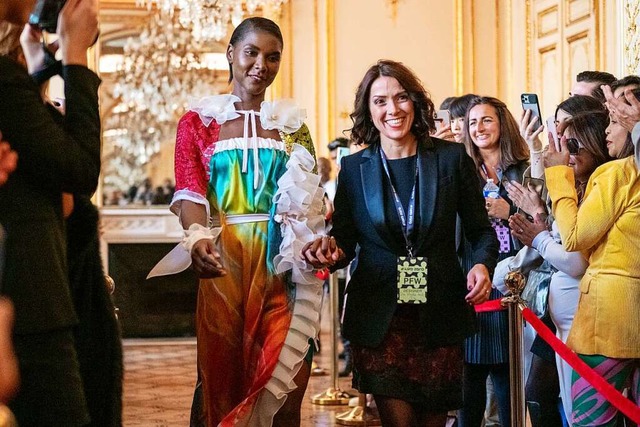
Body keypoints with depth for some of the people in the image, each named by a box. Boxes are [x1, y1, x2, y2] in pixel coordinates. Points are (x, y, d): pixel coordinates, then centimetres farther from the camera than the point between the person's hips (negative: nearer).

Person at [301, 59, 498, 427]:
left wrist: (482, 264, -14)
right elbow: (346, 242, 6)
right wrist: (332, 252, -17)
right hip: (379, 315, 0)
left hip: (440, 313, 0)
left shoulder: (452, 158, 0)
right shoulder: (355, 168, 3)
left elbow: (481, 230, 6)